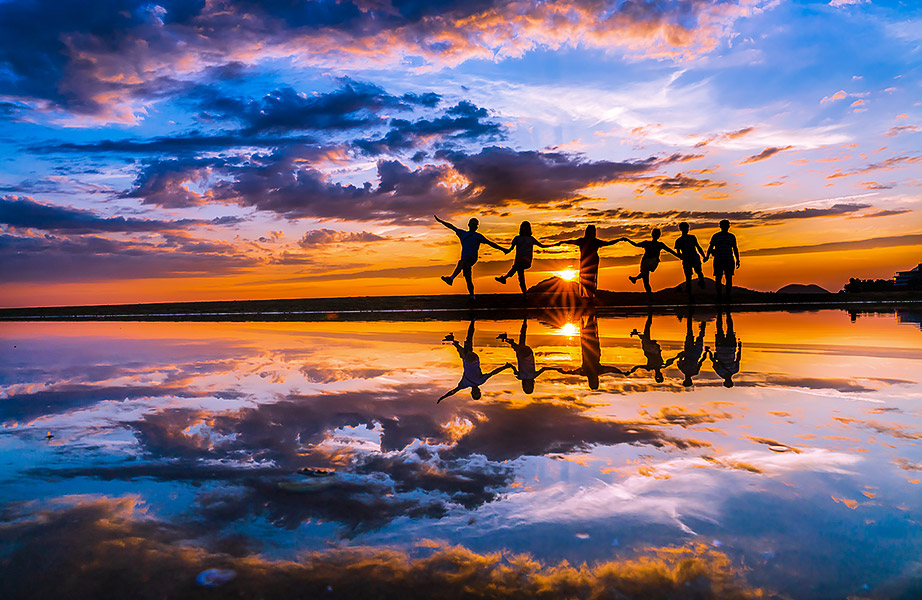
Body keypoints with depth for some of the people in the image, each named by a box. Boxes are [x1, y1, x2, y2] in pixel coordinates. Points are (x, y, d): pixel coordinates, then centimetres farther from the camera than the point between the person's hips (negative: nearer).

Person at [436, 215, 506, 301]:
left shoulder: (478, 236, 15)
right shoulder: (463, 233, 26)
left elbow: (490, 243, 15)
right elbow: (451, 226, 29)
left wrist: (502, 249, 12)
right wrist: (439, 220, 30)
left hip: (472, 257, -5)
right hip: (465, 259, 5)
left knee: (461, 262, -35)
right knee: (468, 279, 1)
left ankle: (451, 278, -54)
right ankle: (472, 296, 6)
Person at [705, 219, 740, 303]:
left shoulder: (732, 236, 12)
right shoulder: (715, 236, 5)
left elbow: (735, 249, 16)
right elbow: (710, 247, 0)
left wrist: (737, 260, 11)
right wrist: (707, 256, -16)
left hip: (729, 261, 2)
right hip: (718, 261, -2)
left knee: (729, 278, -2)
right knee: (717, 278, -2)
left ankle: (728, 296, 5)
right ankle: (718, 295, 12)